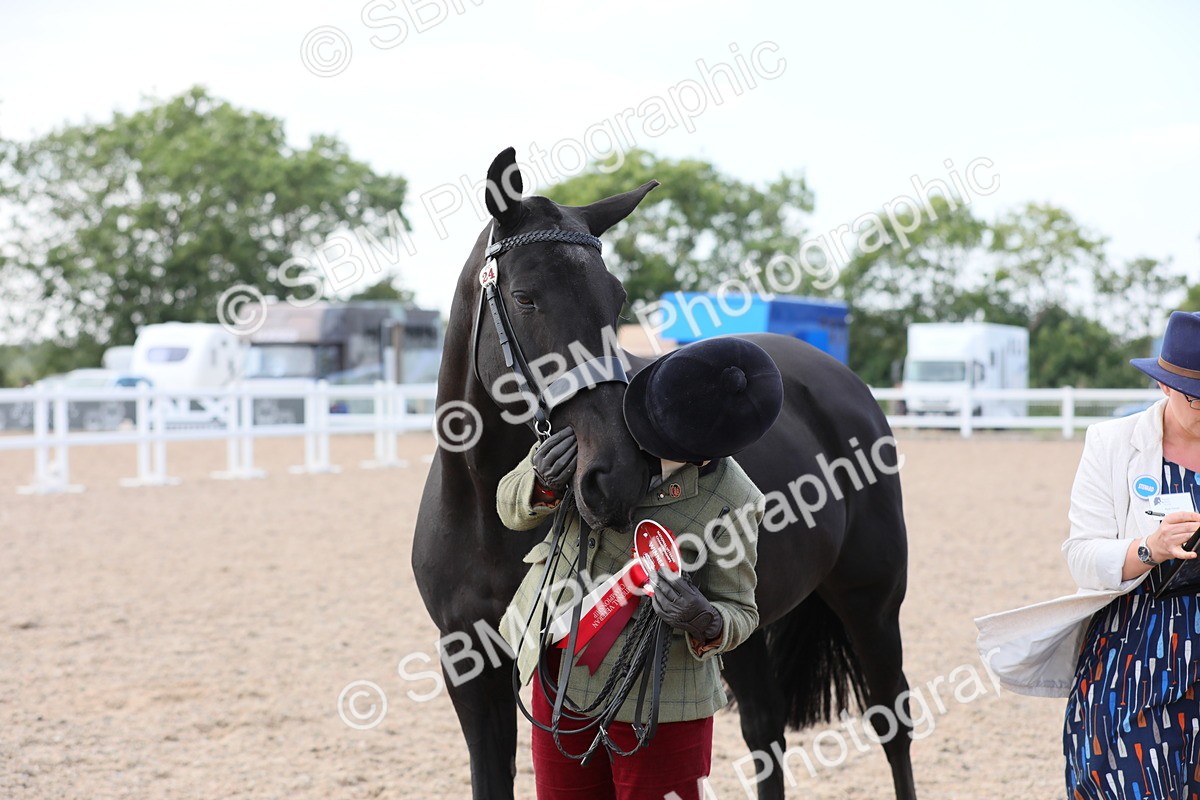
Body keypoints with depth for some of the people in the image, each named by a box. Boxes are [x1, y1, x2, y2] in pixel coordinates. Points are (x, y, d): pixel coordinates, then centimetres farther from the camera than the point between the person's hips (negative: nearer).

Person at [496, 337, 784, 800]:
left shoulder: (731, 502, -19)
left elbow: (740, 613, -7)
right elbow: (511, 508, 3)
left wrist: (706, 623, -30)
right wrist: (544, 483, -20)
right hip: (559, 681, 5)